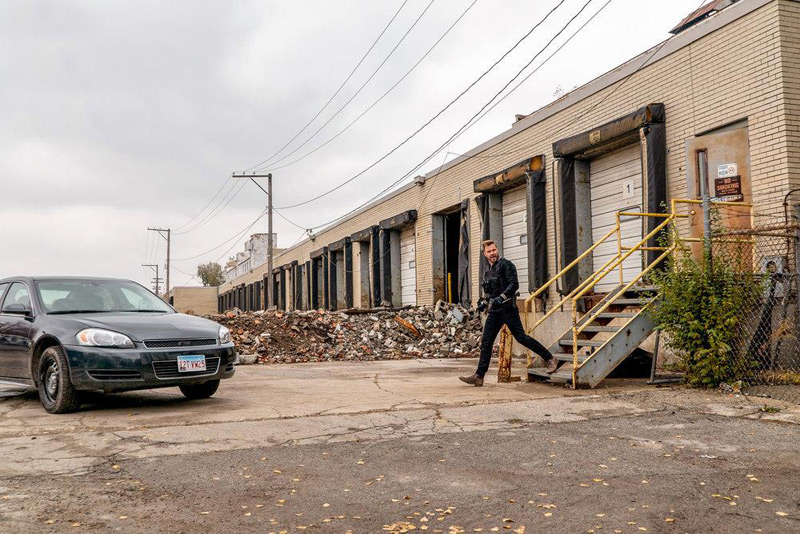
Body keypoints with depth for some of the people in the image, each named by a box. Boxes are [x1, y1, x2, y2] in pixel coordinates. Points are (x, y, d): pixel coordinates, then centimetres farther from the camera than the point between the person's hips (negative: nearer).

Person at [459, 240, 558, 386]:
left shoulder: (505, 264, -5)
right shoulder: (488, 272, 19)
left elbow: (514, 284, -15)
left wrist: (501, 297, -25)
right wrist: (483, 303, 13)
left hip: (507, 308, -7)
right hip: (494, 310, 8)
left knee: (521, 336, -7)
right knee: (486, 342, 2)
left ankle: (550, 359, 6)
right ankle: (479, 376, 3)